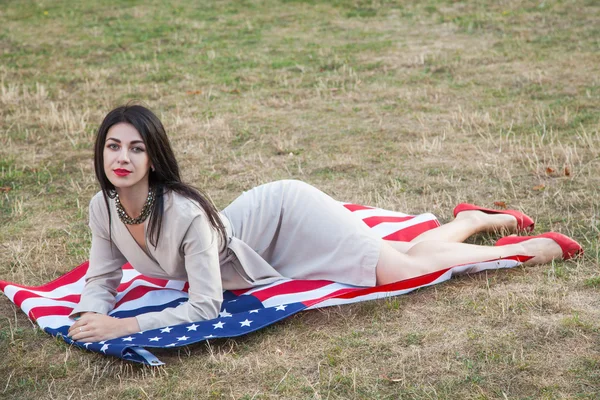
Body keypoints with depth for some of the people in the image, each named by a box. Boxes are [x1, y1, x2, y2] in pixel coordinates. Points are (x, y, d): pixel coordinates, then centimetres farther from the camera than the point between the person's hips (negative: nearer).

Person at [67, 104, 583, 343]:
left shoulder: (185, 212, -37)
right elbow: (101, 278, -4)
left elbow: (205, 307, -35)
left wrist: (125, 326, -39)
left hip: (286, 215, -6)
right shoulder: (103, 207, -16)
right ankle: (473, 220, 42)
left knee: (403, 269, -7)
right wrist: (90, 317, -26)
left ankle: (531, 248, 14)